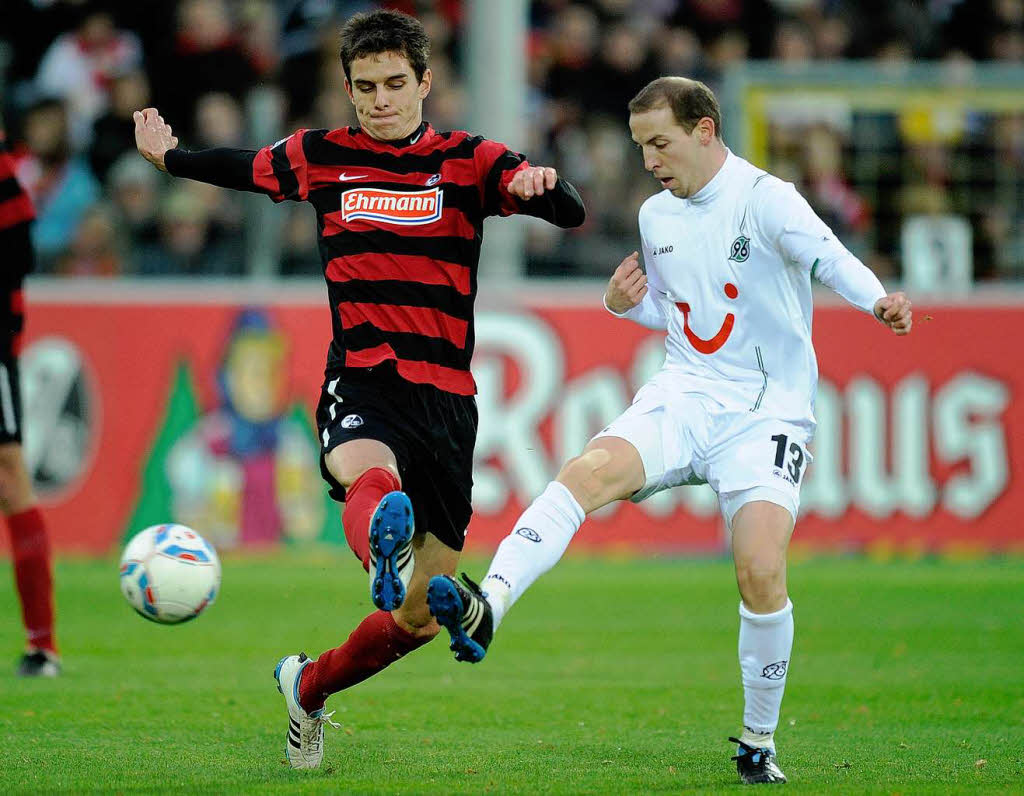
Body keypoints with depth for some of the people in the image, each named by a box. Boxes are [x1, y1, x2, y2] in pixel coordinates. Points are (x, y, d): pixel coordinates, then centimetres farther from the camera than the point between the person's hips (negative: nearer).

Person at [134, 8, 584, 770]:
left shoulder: (469, 161, 3)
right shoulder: (321, 157, 8)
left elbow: (573, 213, -8)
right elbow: (245, 168, 29)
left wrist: (541, 184, -30)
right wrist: (170, 157, 42)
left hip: (446, 397, 1)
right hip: (360, 385, -1)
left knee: (418, 621, 4)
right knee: (370, 476, -40)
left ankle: (309, 689, 29)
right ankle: (388, 550, -74)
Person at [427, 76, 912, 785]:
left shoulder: (764, 198, -9)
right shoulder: (656, 216, 12)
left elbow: (826, 255, -29)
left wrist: (877, 301, -50)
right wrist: (625, 303, 6)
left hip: (766, 413, -4)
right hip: (683, 398, 4)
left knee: (762, 571, -18)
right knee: (590, 470, -26)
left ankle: (758, 744, 2)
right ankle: (486, 608, -41)